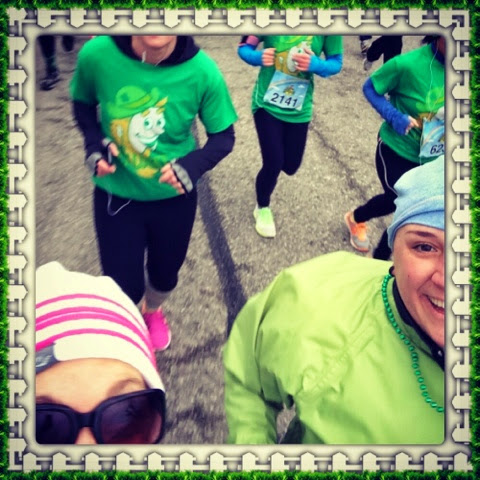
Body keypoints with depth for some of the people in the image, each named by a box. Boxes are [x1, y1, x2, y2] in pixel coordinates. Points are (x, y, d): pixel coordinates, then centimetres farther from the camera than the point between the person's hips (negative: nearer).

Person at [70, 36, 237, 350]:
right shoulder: (97, 54, -22)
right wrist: (94, 140, -18)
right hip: (116, 195, -1)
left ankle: (153, 311, 61)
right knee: (123, 287, 6)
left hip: (174, 197, 1)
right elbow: (83, 102, 0)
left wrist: (193, 165, -29)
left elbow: (224, 136, -11)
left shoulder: (202, 71, -24)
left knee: (165, 272, 23)